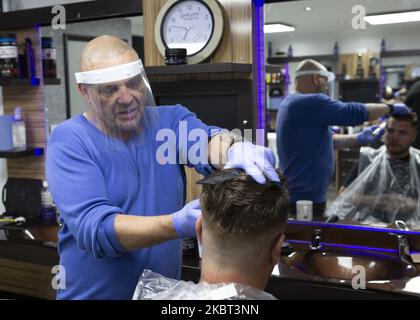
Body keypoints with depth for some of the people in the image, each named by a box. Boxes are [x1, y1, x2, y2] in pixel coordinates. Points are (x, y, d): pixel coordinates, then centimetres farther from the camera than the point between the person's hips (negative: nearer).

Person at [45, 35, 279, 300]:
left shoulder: (170, 119, -3)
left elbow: (205, 141, -23)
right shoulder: (69, 141, -14)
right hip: (93, 293, -3)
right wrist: (176, 226, -39)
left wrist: (234, 149, -46)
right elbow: (92, 228, -25)